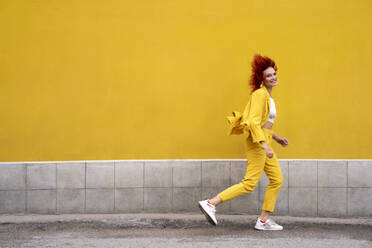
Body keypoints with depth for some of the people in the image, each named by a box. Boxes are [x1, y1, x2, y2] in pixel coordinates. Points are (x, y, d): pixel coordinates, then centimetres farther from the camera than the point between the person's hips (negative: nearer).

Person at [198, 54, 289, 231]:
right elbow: (253, 122, -23)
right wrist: (265, 145, -28)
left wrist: (276, 138, 21)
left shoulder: (267, 96, 17)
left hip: (264, 142, 10)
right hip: (257, 143, -10)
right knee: (250, 184, -12)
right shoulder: (260, 94, -13)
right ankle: (211, 204, -13)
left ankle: (264, 220, 13)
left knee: (277, 180, 10)